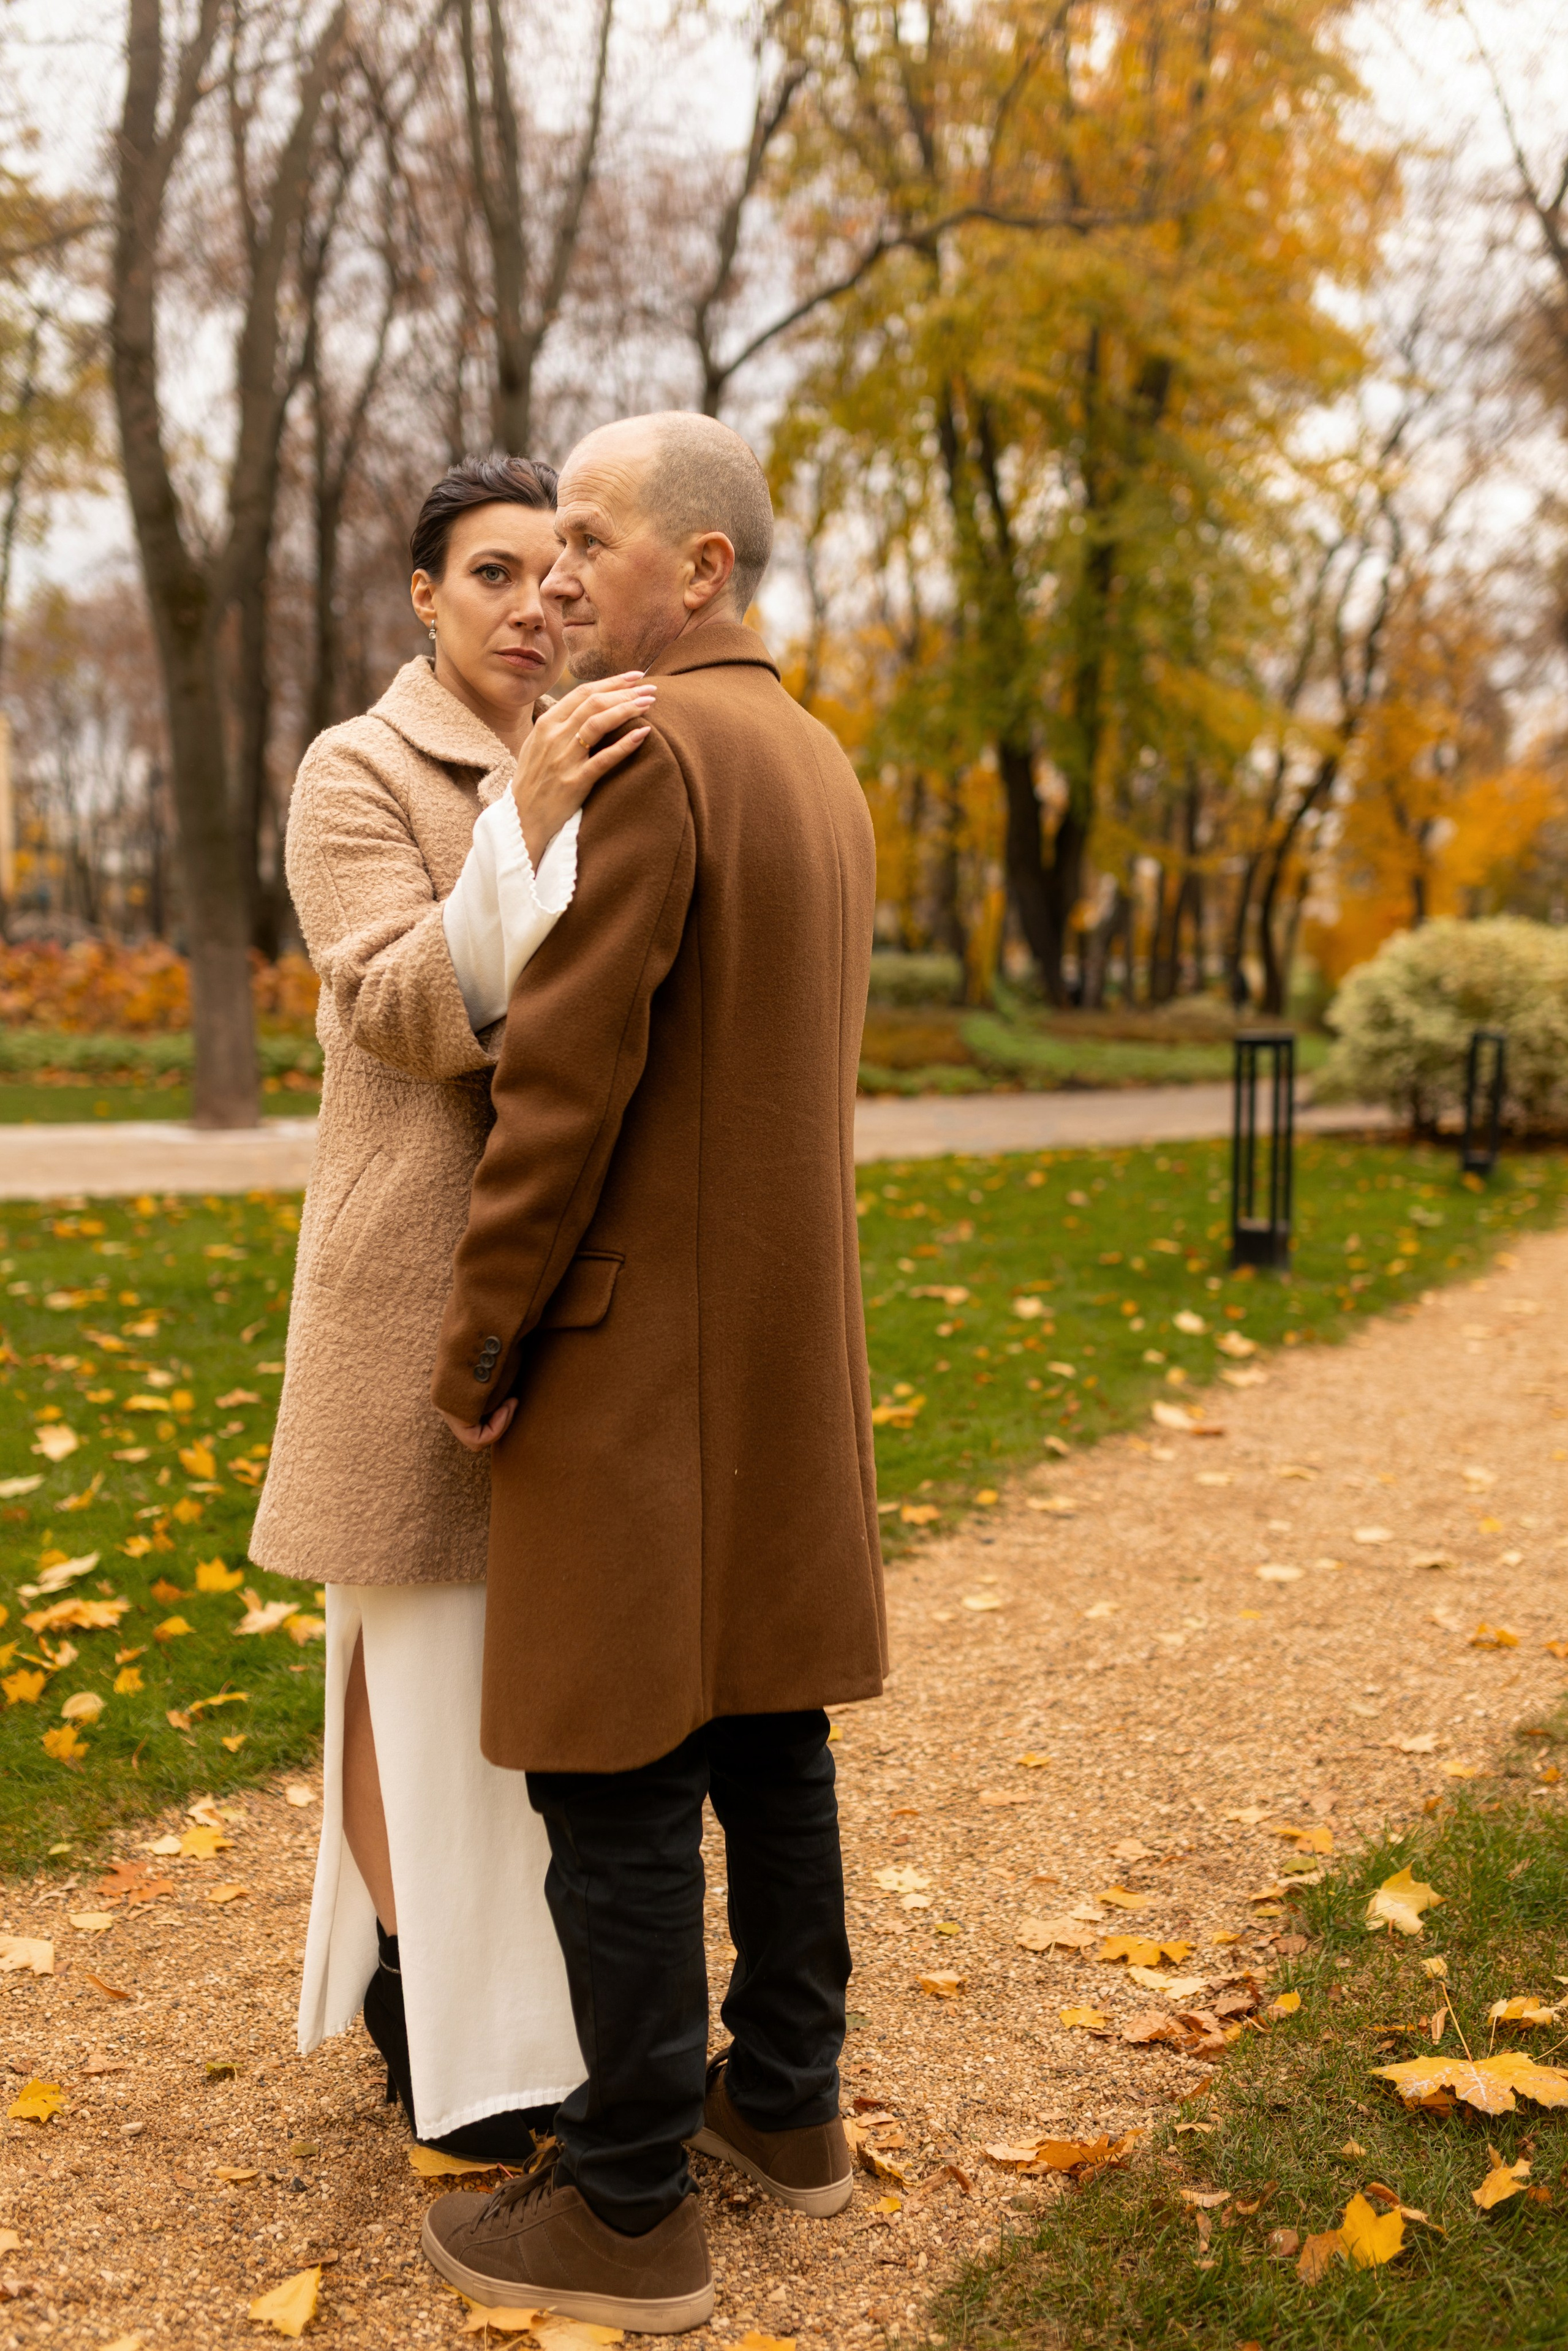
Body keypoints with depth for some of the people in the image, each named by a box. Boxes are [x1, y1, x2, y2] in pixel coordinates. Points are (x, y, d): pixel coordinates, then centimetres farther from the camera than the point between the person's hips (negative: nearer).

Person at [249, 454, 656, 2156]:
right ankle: (434, 2025, 21)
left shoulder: (588, 771, 12)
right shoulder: (359, 773, -6)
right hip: (430, 1266, -6)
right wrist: (524, 828, -30)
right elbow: (407, 1015, -19)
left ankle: (528, 1978, 32)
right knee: (428, 1645, 4)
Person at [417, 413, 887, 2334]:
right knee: (767, 1724, 17)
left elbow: (565, 1074, -20)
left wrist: (479, 1338, -11)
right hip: (793, 1330, 9)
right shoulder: (823, 766, 13)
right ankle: (787, 2100, 31)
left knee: (616, 1770, 1)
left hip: (644, 1344, -9)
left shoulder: (646, 749, -17)